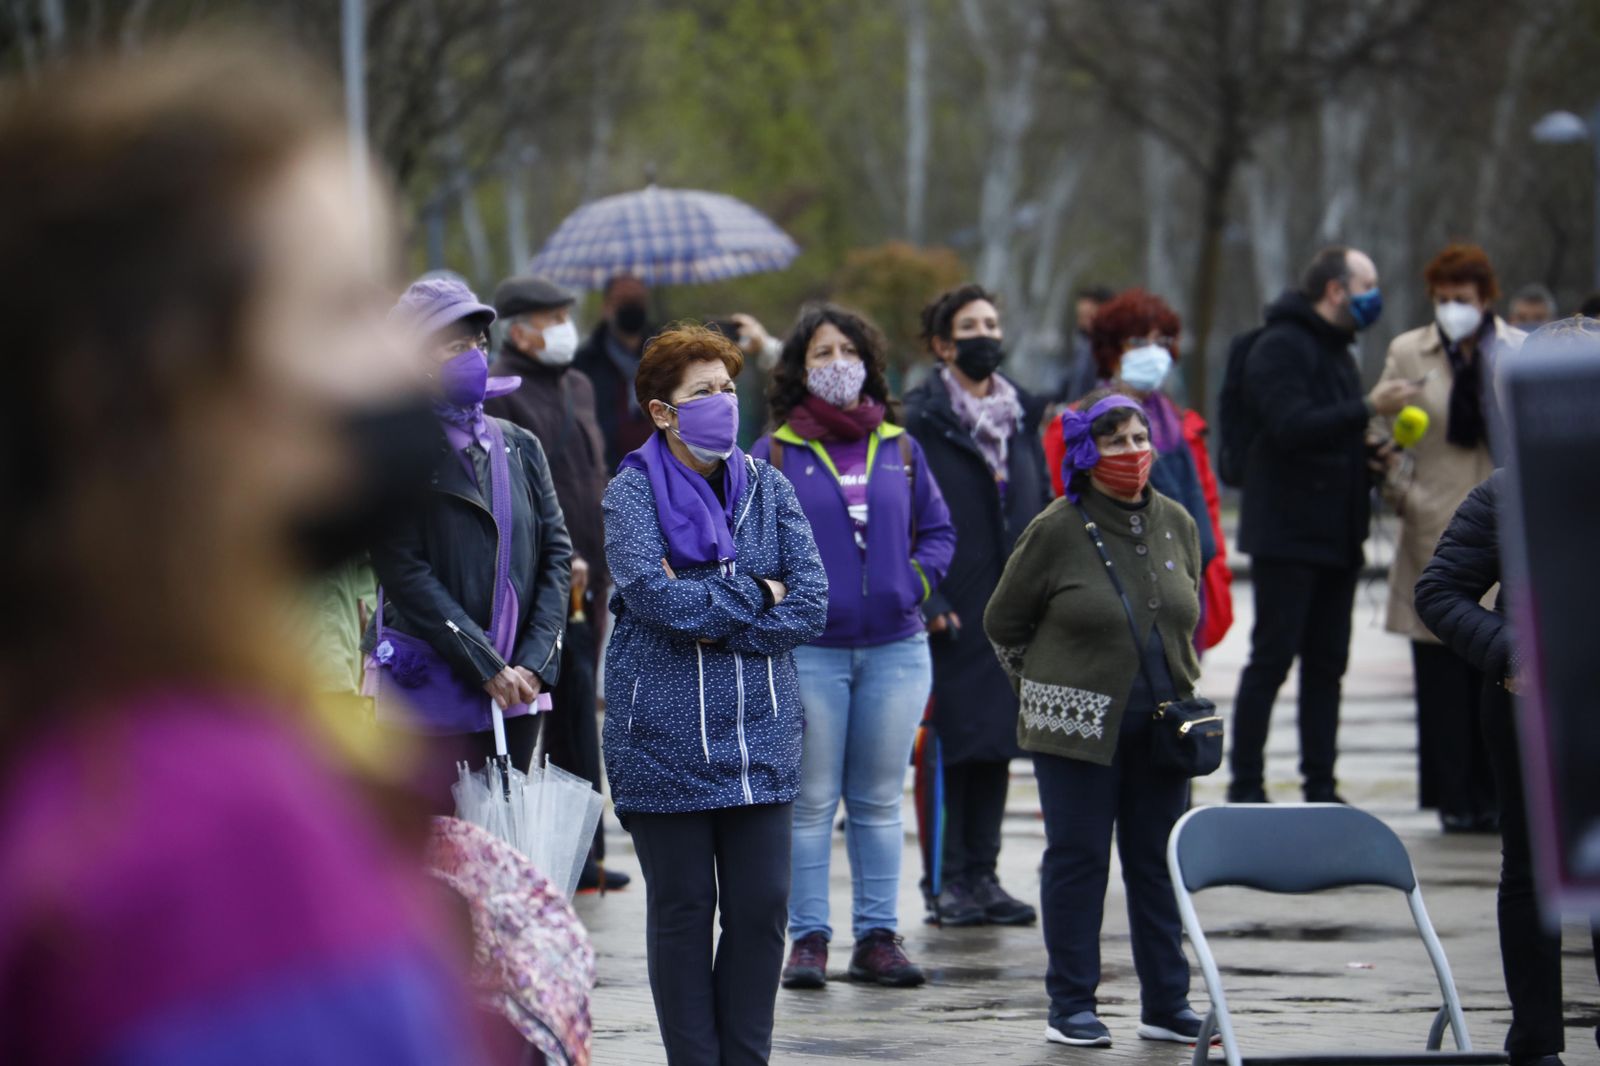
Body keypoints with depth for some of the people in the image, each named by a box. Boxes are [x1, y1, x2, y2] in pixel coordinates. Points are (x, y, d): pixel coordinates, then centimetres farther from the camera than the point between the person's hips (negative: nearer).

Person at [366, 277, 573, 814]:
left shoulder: (519, 447, 12)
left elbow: (557, 553, 9)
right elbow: (405, 573, -10)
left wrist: (534, 663, -4)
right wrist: (487, 667, -14)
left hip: (516, 689, 5)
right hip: (430, 693, -5)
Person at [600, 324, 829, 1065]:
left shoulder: (767, 489, 7)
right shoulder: (631, 494, -3)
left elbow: (811, 605, -3)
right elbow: (654, 594, -20)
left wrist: (706, 613, -13)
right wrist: (754, 596, -9)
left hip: (760, 739, 3)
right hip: (666, 743, -3)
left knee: (761, 908, 4)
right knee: (682, 912, 4)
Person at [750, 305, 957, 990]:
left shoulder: (900, 449, 9)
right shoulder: (774, 453, 0)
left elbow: (938, 529, 15)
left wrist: (916, 580, 0)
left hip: (896, 650, 3)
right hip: (809, 651, -3)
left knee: (880, 800, 8)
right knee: (810, 801, 1)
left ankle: (877, 936, 14)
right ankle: (808, 939, 7)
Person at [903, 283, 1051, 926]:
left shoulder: (1022, 415, 13)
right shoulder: (921, 419, -6)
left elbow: (1043, 510, 17)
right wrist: (927, 601, -16)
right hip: (952, 612, -6)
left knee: (999, 740, 9)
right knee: (952, 742, -3)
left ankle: (983, 875, 16)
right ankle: (949, 881, 4)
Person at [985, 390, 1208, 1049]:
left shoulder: (1176, 524, 7)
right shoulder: (1057, 530, -8)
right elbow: (1002, 623, 2)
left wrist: (1180, 692, 16)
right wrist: (1053, 690, 6)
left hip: (1160, 725, 5)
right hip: (1078, 727, -4)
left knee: (1161, 863, 7)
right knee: (1077, 859, 0)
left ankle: (1166, 1005, 15)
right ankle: (1071, 1006, 8)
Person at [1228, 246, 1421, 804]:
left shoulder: (1337, 350, 20)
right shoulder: (1281, 346, -10)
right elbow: (1291, 426, -24)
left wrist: (1373, 448, 7)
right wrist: (1368, 409, -25)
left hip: (1336, 537, 9)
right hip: (1286, 533, -9)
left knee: (1326, 665, 8)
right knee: (1272, 660, -7)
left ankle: (1321, 788, 12)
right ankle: (1245, 787, -3)